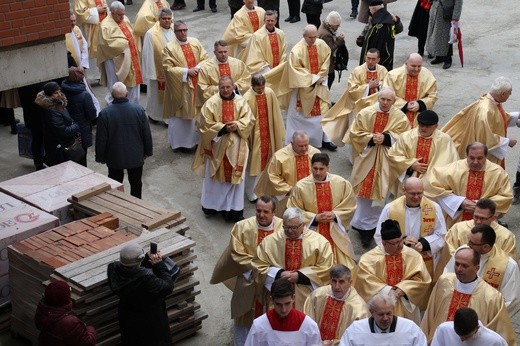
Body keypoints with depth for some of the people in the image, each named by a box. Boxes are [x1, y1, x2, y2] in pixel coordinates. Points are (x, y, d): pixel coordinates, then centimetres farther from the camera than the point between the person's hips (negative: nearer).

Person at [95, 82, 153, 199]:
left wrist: (100, 157, 3)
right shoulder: (139, 110, -14)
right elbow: (147, 134, -5)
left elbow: (101, 139, -11)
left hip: (114, 158, -1)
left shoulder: (105, 114, -18)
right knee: (136, 184, 17)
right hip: (136, 156, 1)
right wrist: (148, 151, 10)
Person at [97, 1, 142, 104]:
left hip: (130, 58, 8)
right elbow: (108, 43, -24)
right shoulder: (106, 25, -17)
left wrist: (134, 48, 7)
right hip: (116, 60, -8)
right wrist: (124, 42, -16)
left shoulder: (125, 19, 6)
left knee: (132, 82, 16)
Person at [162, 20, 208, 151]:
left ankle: (197, 138, 23)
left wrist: (197, 68, -13)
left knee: (197, 111, 10)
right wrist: (186, 71, -17)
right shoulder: (169, 47, -8)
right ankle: (181, 142, 16)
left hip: (197, 85, 4)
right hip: (181, 87, -4)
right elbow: (168, 68, -12)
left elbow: (205, 58, 6)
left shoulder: (195, 42, 5)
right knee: (182, 114, 4)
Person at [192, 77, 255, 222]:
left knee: (235, 176, 6)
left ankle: (234, 209, 13)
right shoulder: (211, 103, -8)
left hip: (236, 146, 2)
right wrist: (224, 128, -20)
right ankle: (212, 205, 23)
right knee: (215, 177, 9)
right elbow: (206, 124, -11)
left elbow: (249, 119, -3)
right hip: (217, 145, -2)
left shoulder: (241, 101, 0)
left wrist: (237, 125, -21)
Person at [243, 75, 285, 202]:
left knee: (267, 160, 17)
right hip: (255, 135, -5)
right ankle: (250, 191, 21)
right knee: (255, 163, 5)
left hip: (269, 134, 5)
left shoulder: (270, 93, -6)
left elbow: (275, 114, 3)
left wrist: (279, 133, 7)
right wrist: (247, 139, -11)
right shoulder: (247, 98, -20)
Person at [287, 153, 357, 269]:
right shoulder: (300, 186, -12)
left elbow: (350, 207, 3)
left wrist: (335, 215, -13)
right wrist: (314, 217, -14)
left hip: (336, 232, 2)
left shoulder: (342, 183, -6)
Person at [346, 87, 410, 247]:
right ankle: (366, 226, 19)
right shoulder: (365, 113, -3)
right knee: (364, 191, 3)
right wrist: (371, 138, -17)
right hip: (366, 159, 0)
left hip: (386, 163, 0)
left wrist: (386, 138, -18)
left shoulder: (400, 117, -2)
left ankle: (367, 225, 21)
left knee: (379, 192, 6)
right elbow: (355, 133, -2)